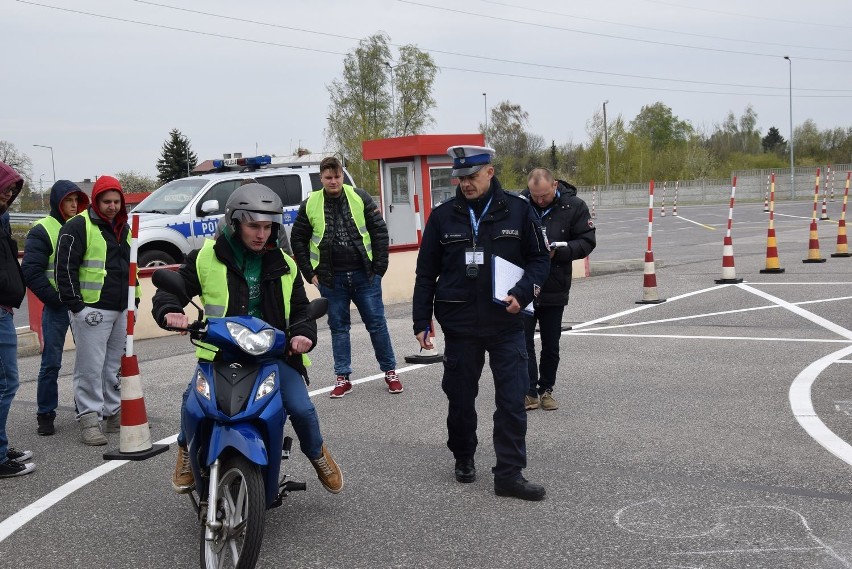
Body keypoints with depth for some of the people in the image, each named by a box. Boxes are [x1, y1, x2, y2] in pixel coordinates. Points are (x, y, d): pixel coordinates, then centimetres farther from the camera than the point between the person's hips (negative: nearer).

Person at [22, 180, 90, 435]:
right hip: (57, 307, -5)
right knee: (51, 364, 0)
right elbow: (31, 272, -9)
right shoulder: (43, 230, -4)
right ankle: (45, 415, 10)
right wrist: (55, 299, -12)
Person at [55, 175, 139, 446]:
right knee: (91, 367, -6)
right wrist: (76, 305, -15)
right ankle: (89, 418, 0)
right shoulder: (78, 227, -8)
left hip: (121, 309, 7)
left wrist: (135, 298, 19)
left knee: (115, 365, 14)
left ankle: (115, 413, 24)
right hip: (92, 310, -7)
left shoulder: (123, 227, 16)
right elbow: (65, 268, -12)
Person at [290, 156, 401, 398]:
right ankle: (342, 378, 16)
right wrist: (310, 273, 3)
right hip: (331, 279, 1)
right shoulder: (310, 205, 0)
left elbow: (380, 231, 0)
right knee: (338, 327, 9)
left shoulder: (360, 198, -2)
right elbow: (298, 240, 8)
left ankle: (390, 371, 17)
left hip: (365, 275, -1)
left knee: (377, 323, 4)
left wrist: (379, 267, -4)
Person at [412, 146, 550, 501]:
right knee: (461, 397, 11)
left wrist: (522, 292, -14)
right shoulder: (443, 216, 2)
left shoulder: (518, 210, -1)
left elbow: (539, 258, 4)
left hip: (506, 324, -1)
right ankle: (463, 459, 31)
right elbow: (426, 273, 6)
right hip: (459, 325, 1)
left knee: (512, 399, -3)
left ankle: (509, 474, 3)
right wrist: (421, 321, 4)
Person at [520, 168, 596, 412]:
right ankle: (529, 391, 11)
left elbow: (587, 242, -4)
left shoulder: (574, 206, -5)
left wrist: (557, 250, -18)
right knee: (523, 342, 1)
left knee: (551, 345, 11)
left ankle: (546, 390, 25)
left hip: (555, 290, 1)